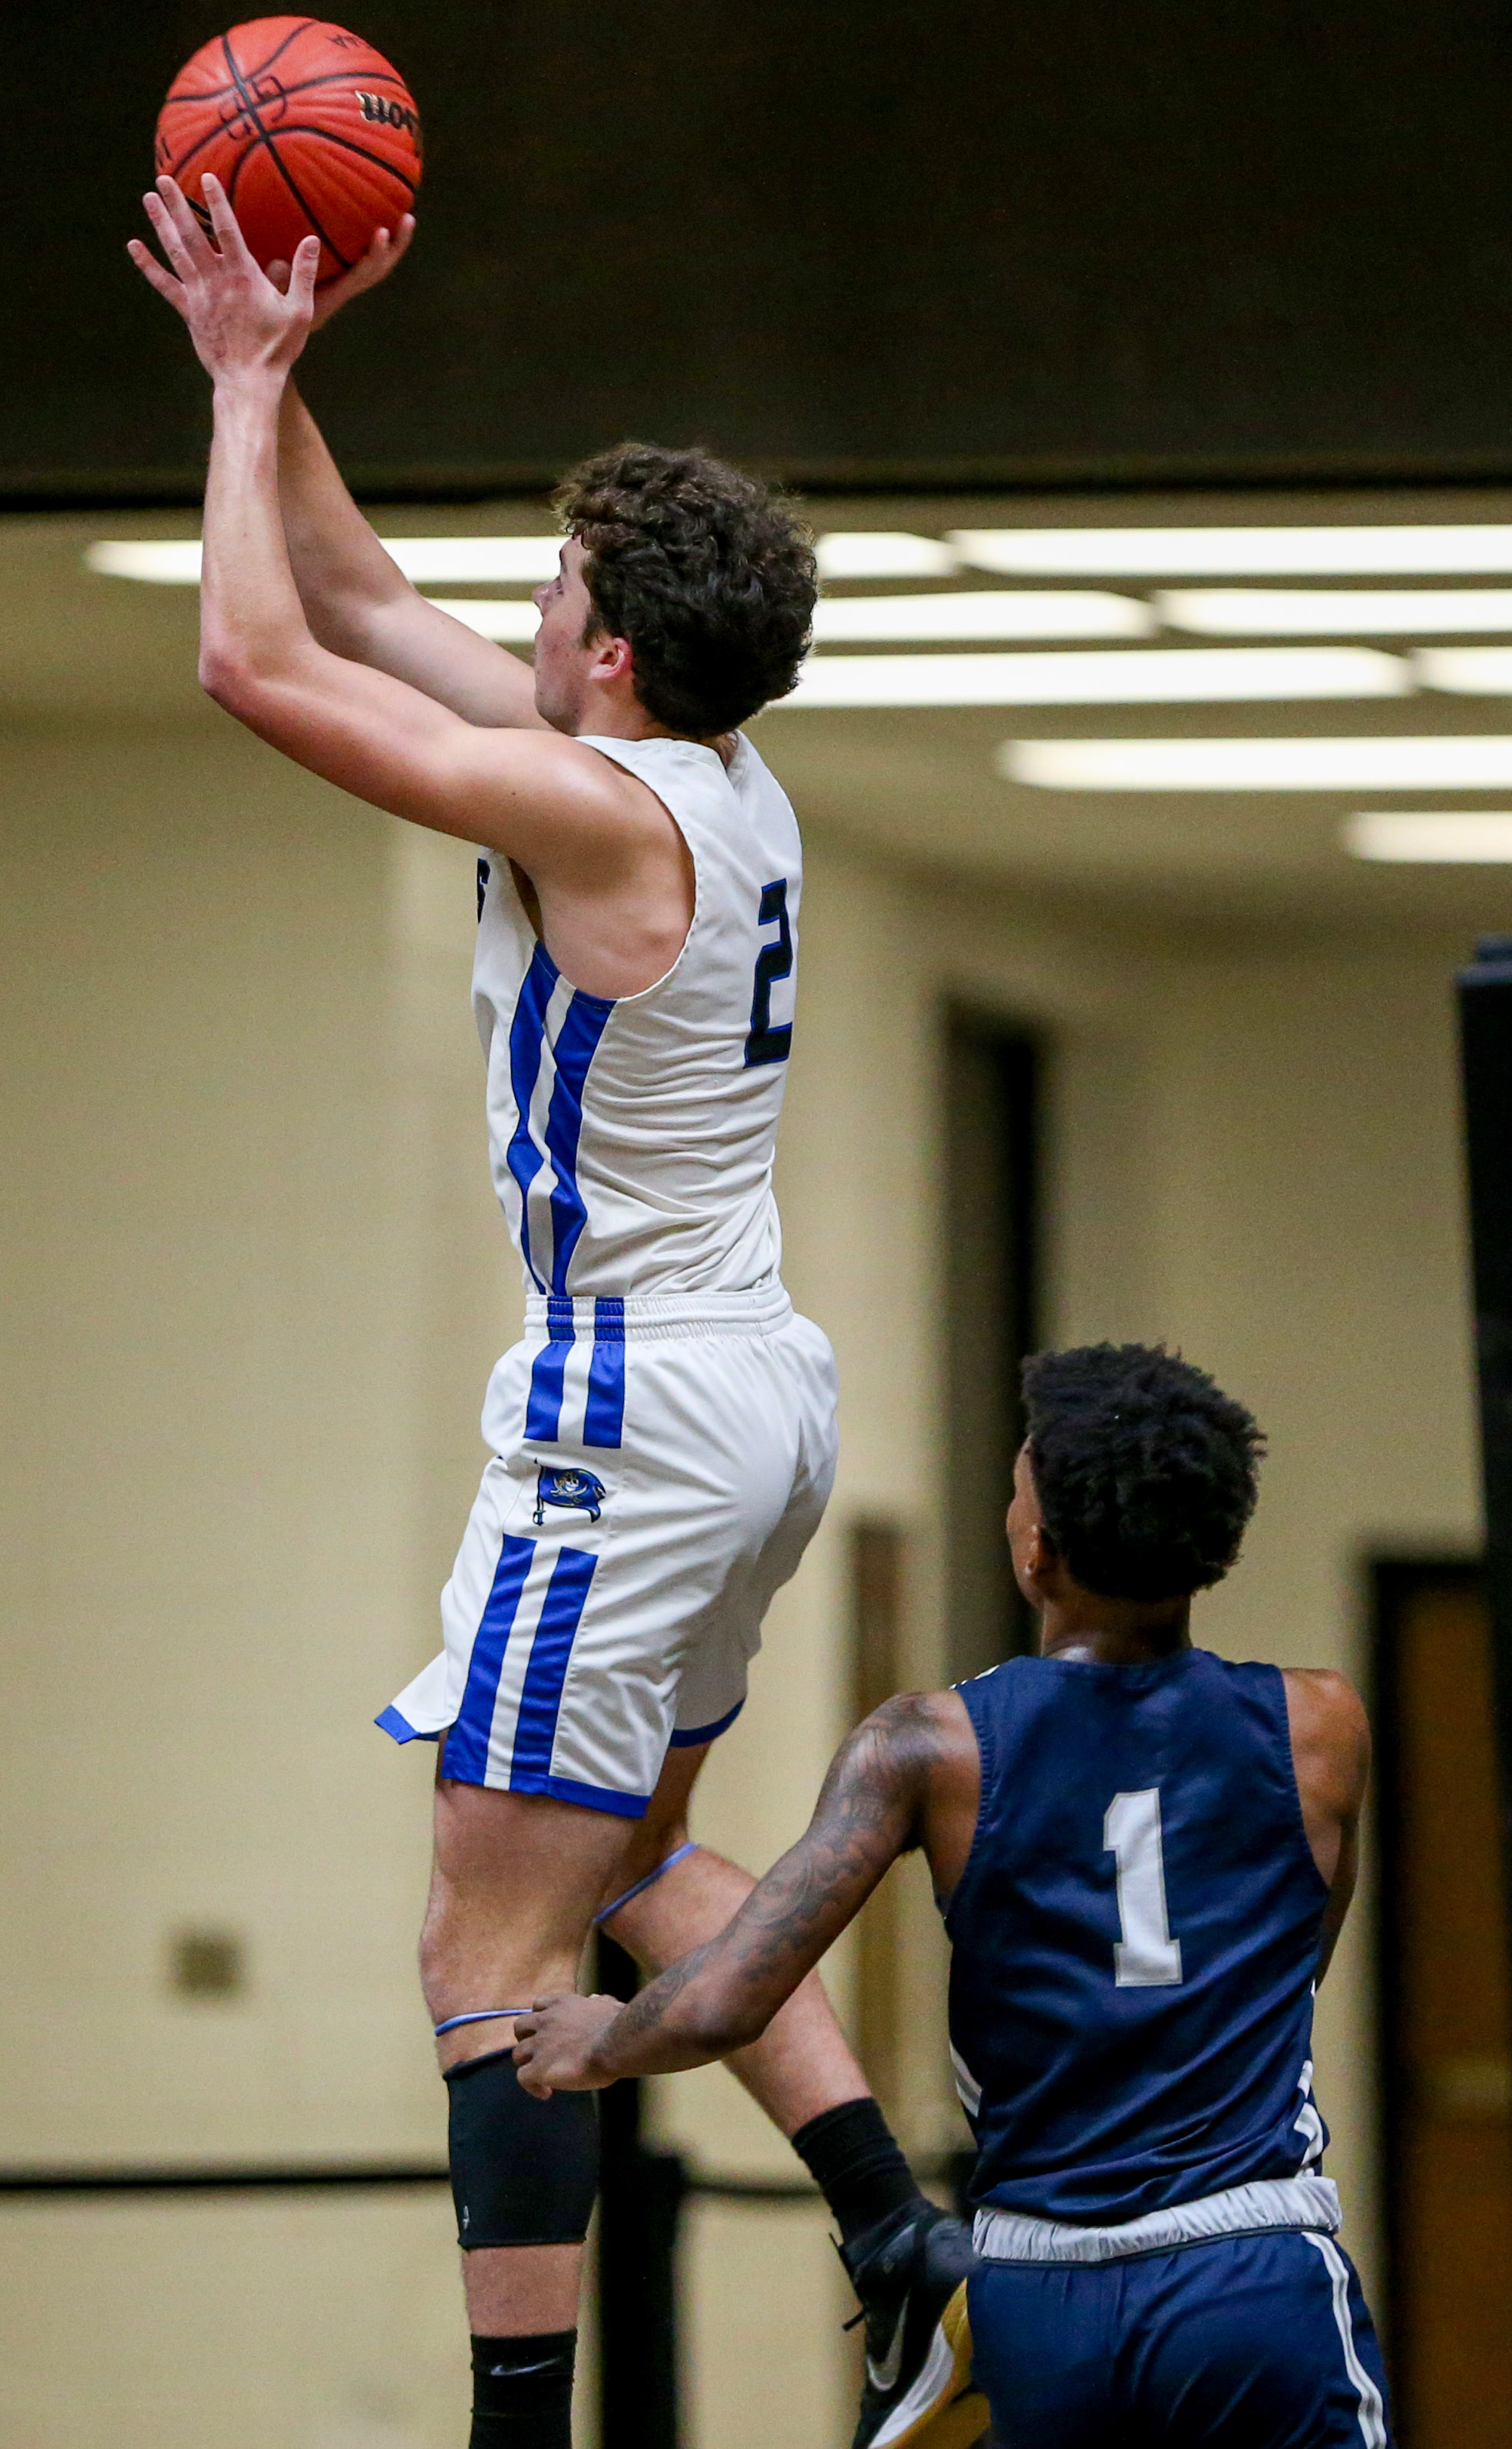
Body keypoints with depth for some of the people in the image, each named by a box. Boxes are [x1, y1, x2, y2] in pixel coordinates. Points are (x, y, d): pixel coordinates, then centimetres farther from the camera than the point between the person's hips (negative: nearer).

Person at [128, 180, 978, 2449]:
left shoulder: (599, 805, -19)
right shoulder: (721, 782, 7)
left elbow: (261, 662, -17)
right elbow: (364, 609, 18)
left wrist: (250, 392, -6)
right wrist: (266, 376, 13)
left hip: (637, 1412, -10)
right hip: (764, 1387, 10)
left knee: (497, 1959, -6)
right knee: (632, 1852, 27)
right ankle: (898, 2232, 20)